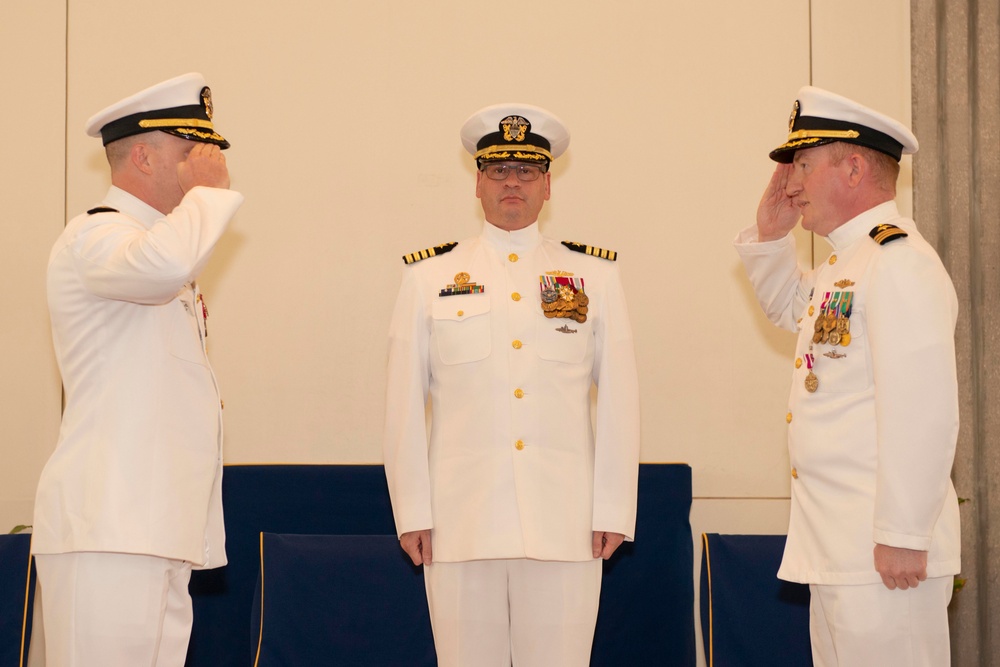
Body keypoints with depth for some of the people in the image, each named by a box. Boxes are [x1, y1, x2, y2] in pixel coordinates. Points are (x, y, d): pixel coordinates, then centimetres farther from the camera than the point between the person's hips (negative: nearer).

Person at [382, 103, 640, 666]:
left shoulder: (595, 276, 10)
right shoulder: (430, 277, 8)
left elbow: (619, 401, 7)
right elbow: (405, 404, 7)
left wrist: (613, 511, 2)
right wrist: (412, 513, 3)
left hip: (565, 527, 0)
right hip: (461, 527, 0)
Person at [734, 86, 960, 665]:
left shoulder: (900, 262, -16)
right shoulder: (846, 263, 15)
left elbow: (924, 413, -23)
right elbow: (788, 308, 36)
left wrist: (903, 537, -23)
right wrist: (771, 230, 18)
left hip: (886, 552, -10)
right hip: (840, 550, 10)